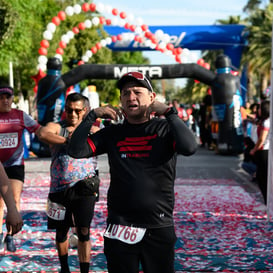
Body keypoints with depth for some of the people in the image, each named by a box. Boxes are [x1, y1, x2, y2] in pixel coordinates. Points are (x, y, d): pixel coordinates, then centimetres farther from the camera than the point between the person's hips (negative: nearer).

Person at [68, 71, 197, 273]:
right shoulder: (113, 133, 8)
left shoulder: (165, 129, -1)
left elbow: (189, 148, -21)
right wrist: (92, 116, -5)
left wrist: (169, 112, -16)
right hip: (120, 229, 2)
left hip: (159, 228, -2)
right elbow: (76, 150, -1)